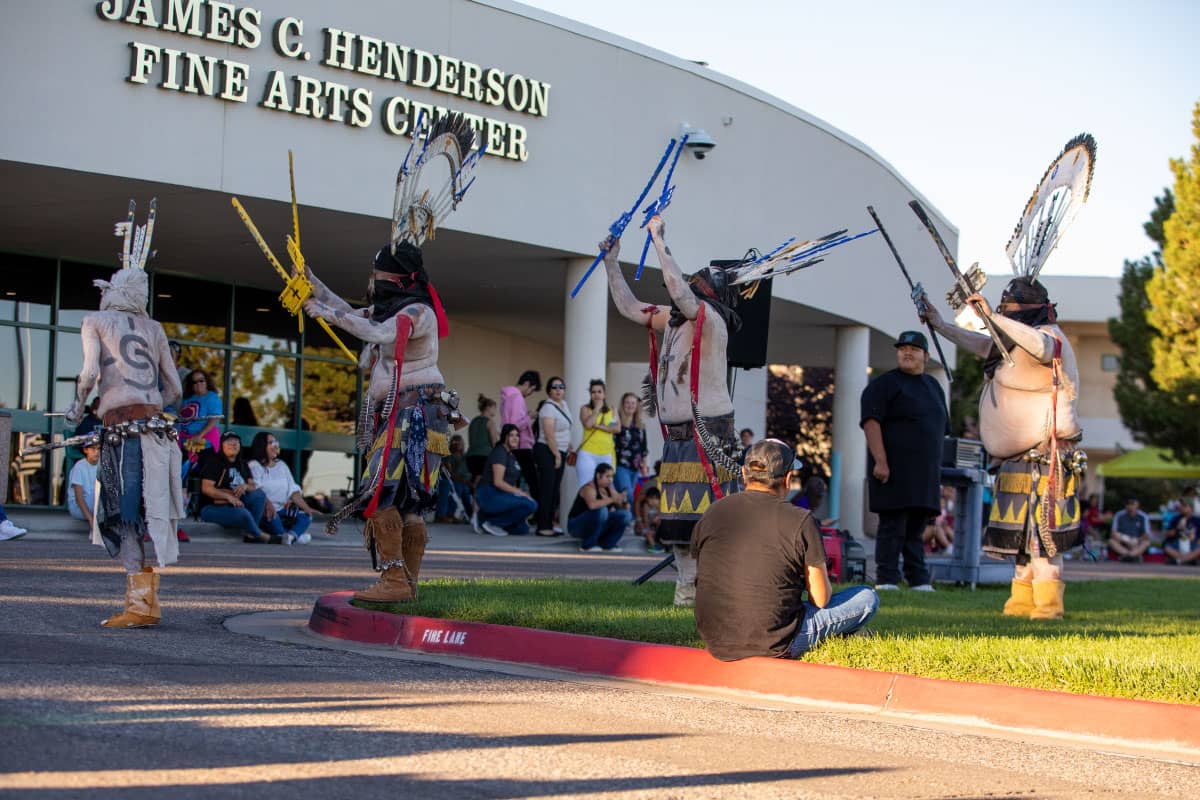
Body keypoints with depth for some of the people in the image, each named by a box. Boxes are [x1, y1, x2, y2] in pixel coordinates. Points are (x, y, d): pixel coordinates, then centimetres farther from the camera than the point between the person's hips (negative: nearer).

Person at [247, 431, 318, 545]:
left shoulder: (282, 465, 18)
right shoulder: (254, 466, 0)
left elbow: (293, 490, 10)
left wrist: (307, 508, -5)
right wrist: (268, 504, -36)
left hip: (282, 510, 6)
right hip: (265, 510, -6)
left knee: (306, 516, -14)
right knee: (271, 514, -36)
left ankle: (290, 535, -42)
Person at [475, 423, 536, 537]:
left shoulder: (512, 455, 18)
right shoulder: (500, 452, -10)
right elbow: (498, 482, -18)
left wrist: (520, 492, -3)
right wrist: (519, 492, -17)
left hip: (501, 496, 9)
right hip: (490, 495, -9)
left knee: (522, 529, 7)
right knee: (530, 504, -25)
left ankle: (484, 517, 12)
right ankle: (491, 522, -14)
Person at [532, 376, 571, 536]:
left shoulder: (563, 404, 13)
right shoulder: (548, 408, -15)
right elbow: (549, 435, -20)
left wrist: (568, 445, 20)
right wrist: (557, 455, -17)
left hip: (559, 452, 9)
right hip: (547, 452, -9)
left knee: (554, 491, 10)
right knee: (547, 490, -10)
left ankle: (549, 525, 15)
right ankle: (543, 527, -9)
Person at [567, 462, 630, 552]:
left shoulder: (609, 489, 4)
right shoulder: (590, 488, -19)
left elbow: (626, 508, 5)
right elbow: (592, 505, -42)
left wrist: (624, 501, -18)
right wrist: (612, 499, -39)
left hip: (597, 526, 7)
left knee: (626, 515, -8)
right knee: (602, 510, -35)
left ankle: (606, 543, 1)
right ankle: (587, 544, -19)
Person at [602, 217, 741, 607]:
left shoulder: (710, 319, -10)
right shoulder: (674, 319, 14)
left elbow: (680, 293, -27)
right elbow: (629, 307, 23)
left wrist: (658, 240, -21)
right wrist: (612, 263, 17)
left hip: (708, 435, -9)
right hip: (676, 436, 9)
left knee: (707, 514, -12)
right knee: (678, 517, 9)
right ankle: (687, 587, 15)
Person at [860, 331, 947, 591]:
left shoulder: (934, 387, 20)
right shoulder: (884, 384, -2)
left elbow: (939, 430, 26)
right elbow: (871, 421, -12)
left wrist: (937, 470, 20)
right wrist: (880, 461, -22)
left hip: (925, 472, 7)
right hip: (893, 470, -6)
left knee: (916, 529, 9)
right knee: (892, 526, -9)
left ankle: (919, 581, 11)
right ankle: (885, 581, -7)